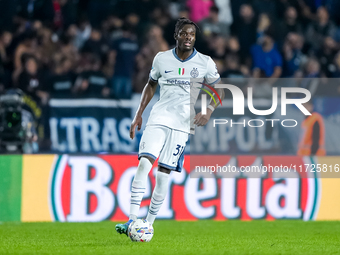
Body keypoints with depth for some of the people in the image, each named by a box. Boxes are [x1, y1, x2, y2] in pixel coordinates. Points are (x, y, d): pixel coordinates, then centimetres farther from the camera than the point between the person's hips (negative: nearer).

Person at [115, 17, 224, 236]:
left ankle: (149, 223, 6)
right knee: (144, 163, -18)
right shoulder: (162, 59, 6)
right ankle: (132, 221, -19)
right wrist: (139, 114, 14)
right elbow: (151, 85, 19)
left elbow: (218, 90, 8)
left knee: (163, 173, -6)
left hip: (183, 123, -1)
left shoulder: (205, 62, 1)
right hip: (159, 118, 1)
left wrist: (208, 111, -10)